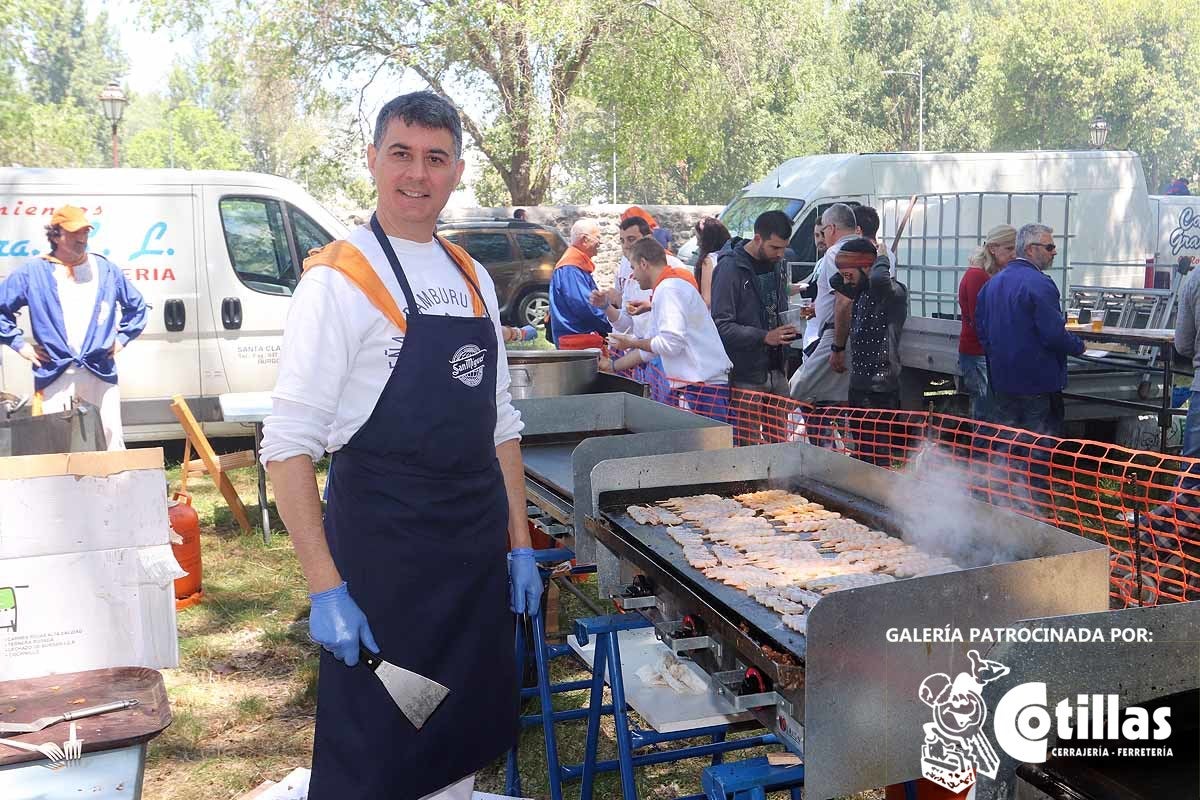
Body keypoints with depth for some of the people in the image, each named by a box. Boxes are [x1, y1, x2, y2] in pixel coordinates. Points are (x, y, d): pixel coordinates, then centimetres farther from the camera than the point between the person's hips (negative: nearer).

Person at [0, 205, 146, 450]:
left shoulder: (106, 270, 9)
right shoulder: (32, 272, 3)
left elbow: (136, 306, 22)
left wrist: (122, 338, 12)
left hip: (100, 373, 1)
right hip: (54, 375, -1)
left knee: (112, 439, 2)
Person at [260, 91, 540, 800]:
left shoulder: (475, 280, 10)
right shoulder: (339, 280, -10)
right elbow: (289, 444, -14)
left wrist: (520, 546, 11)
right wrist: (324, 588, -18)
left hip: (478, 548, 6)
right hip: (381, 548, -6)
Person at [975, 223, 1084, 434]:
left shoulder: (992, 283, 9)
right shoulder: (1039, 283, -16)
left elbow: (980, 328, 14)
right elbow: (1054, 334, -20)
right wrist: (1079, 346, -2)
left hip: (1001, 379, 7)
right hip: (1038, 381, -7)